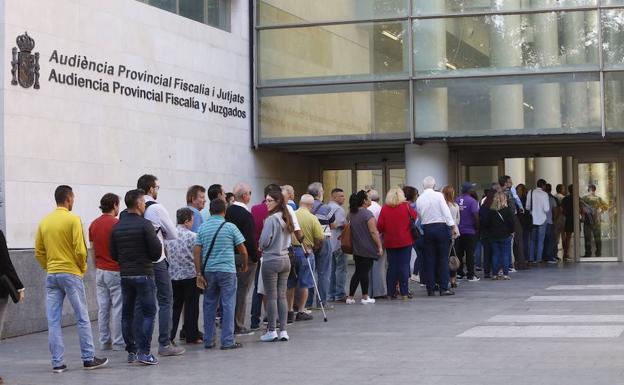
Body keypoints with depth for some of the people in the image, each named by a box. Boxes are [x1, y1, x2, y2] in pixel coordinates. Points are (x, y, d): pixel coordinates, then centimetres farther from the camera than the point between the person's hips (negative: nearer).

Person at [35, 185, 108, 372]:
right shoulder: (73, 220, -9)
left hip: (51, 275, 5)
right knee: (82, 318, 5)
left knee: (53, 321, 4)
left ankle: (57, 362, 4)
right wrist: (83, 268, 3)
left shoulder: (44, 222, 8)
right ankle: (89, 358, 9)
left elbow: (39, 253, 9)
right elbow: (80, 250, -13)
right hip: (71, 274, -5)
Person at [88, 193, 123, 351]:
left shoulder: (94, 224, 7)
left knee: (103, 307, 8)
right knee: (117, 308, -1)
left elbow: (92, 249, 11)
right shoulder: (117, 224, -13)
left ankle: (104, 342, 11)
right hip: (115, 271, -6)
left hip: (100, 271, 6)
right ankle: (118, 343, 1)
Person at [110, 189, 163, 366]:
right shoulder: (145, 224, -12)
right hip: (144, 274, -6)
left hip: (125, 275, 6)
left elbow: (113, 254, 9)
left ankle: (131, 351, 13)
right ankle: (144, 352, -8)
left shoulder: (117, 227, 7)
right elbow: (157, 251, -13)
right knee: (147, 312, -2)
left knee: (127, 313, 11)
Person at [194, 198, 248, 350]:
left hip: (208, 271, 3)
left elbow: (197, 252, -1)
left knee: (209, 306, 11)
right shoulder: (230, 227, -3)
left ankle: (208, 340, 14)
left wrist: (199, 273, 1)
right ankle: (227, 341, 0)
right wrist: (244, 265, 15)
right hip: (227, 270, -3)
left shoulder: (202, 228, 5)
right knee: (228, 306, 1)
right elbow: (242, 250, -2)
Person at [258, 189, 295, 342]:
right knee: (282, 296, 9)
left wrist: (260, 247, 5)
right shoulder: (286, 218, 9)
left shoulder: (271, 219, -15)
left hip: (271, 261, -7)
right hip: (285, 259, 7)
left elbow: (264, 241, -15)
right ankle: (283, 330, 8)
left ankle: (272, 331, 2)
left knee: (271, 296, -1)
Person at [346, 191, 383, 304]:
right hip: (368, 248, -6)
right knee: (364, 272, 0)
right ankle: (365, 297, 7)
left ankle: (350, 297, 8)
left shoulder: (351, 214, 8)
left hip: (356, 248, 6)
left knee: (358, 272, 11)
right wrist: (380, 246, -16)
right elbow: (373, 231, -18)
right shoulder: (367, 214, -15)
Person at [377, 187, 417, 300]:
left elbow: (380, 226, -5)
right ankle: (404, 292, 1)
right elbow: (414, 217, 8)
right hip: (405, 241, -1)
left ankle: (391, 292, 9)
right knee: (404, 266, 3)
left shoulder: (385, 208, -6)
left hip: (390, 242, 1)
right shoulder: (406, 206, -6)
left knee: (392, 266, 8)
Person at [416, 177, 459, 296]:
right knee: (443, 258, 2)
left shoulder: (419, 199, 5)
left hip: (426, 228, 3)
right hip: (441, 227, -3)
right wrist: (453, 226, -13)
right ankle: (444, 288, -1)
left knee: (429, 259, 7)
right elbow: (446, 211, -12)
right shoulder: (438, 195, -7)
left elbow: (419, 216, 7)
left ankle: (430, 288, 7)